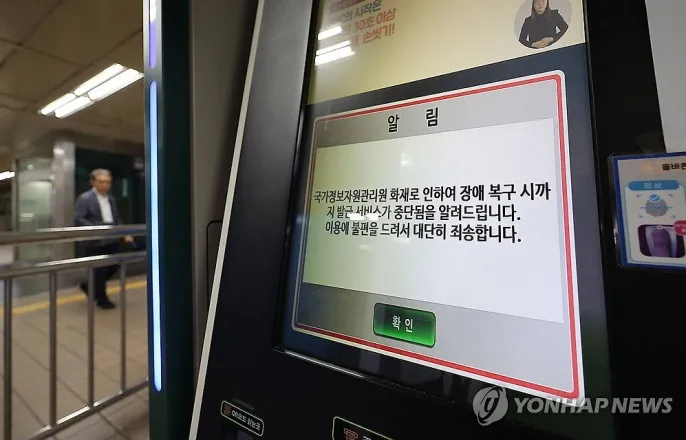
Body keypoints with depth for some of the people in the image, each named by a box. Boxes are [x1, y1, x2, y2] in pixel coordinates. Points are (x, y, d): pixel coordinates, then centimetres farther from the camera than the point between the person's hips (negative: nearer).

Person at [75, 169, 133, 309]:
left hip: (112, 241, 7)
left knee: (114, 266, 11)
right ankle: (102, 299, 23)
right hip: (96, 242, -6)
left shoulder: (111, 199, 13)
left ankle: (90, 286, 35)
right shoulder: (85, 198, -8)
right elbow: (78, 219, -15)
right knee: (99, 270, 4)